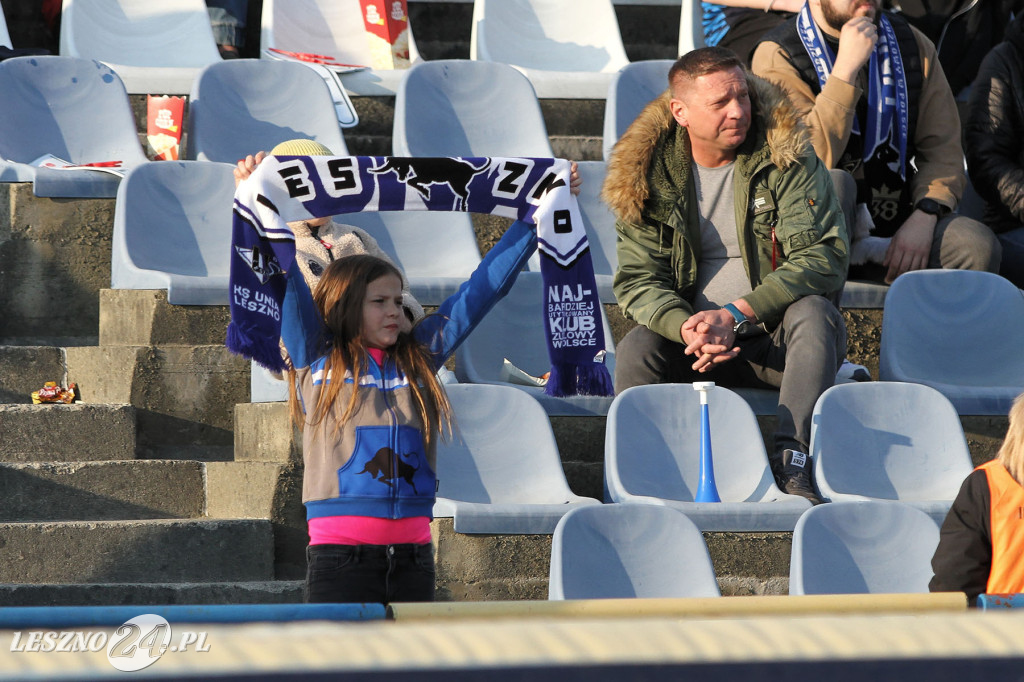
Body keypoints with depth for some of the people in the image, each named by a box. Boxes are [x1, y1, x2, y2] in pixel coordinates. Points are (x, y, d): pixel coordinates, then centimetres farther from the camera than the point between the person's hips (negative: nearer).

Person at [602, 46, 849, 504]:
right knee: (636, 350, -28)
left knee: (812, 311, -33)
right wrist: (685, 328, -26)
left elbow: (826, 257, -14)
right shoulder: (648, 172, 0)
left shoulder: (787, 158, -5)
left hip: (778, 337, -1)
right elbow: (638, 278, -3)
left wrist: (735, 315, -24)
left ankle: (791, 462, -39)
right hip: (692, 341, 1)